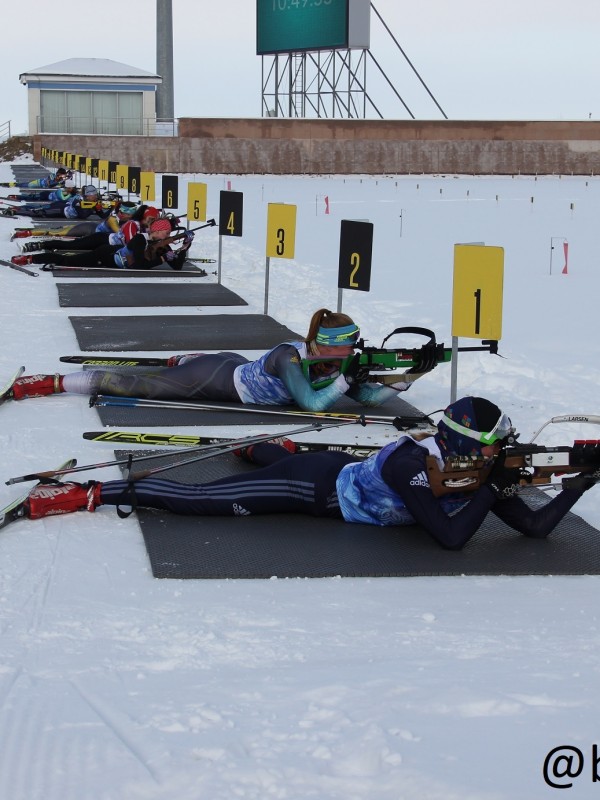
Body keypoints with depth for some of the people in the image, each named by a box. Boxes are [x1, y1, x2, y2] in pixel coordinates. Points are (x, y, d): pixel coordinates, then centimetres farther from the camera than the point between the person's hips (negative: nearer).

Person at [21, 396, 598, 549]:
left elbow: (535, 526, -4)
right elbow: (450, 538, -36)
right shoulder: (415, 467, -31)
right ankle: (88, 494, -8)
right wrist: (492, 492, -28)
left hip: (335, 468, 8)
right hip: (313, 486, -8)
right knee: (198, 500, -10)